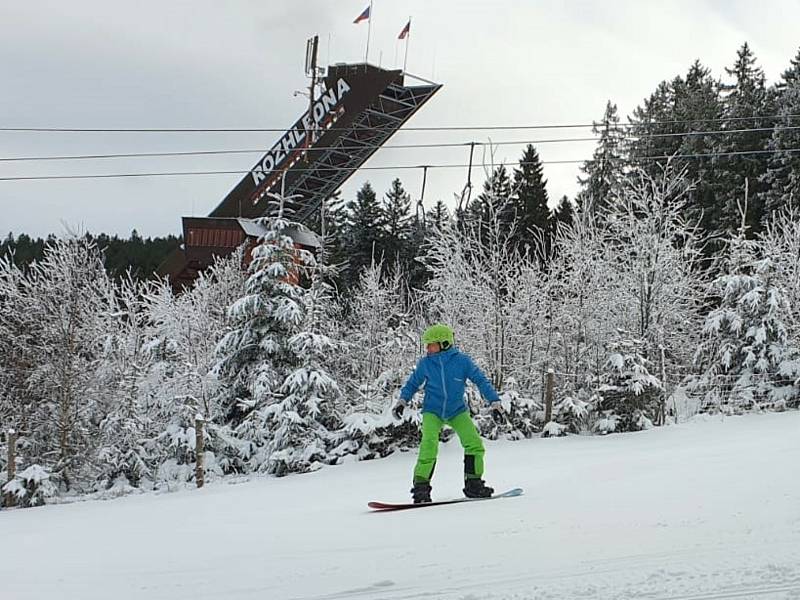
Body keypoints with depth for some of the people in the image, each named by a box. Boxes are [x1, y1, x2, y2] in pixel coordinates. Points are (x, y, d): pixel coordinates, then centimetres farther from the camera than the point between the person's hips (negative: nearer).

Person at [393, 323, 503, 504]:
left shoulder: (462, 361, -11)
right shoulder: (425, 363, -6)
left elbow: (481, 380, -6)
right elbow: (413, 384, 8)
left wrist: (494, 401, -13)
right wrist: (402, 401, -6)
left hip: (457, 411, 1)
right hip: (432, 411, -1)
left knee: (474, 443, -10)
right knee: (429, 444, -23)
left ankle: (473, 484, 7)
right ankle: (421, 485, -13)